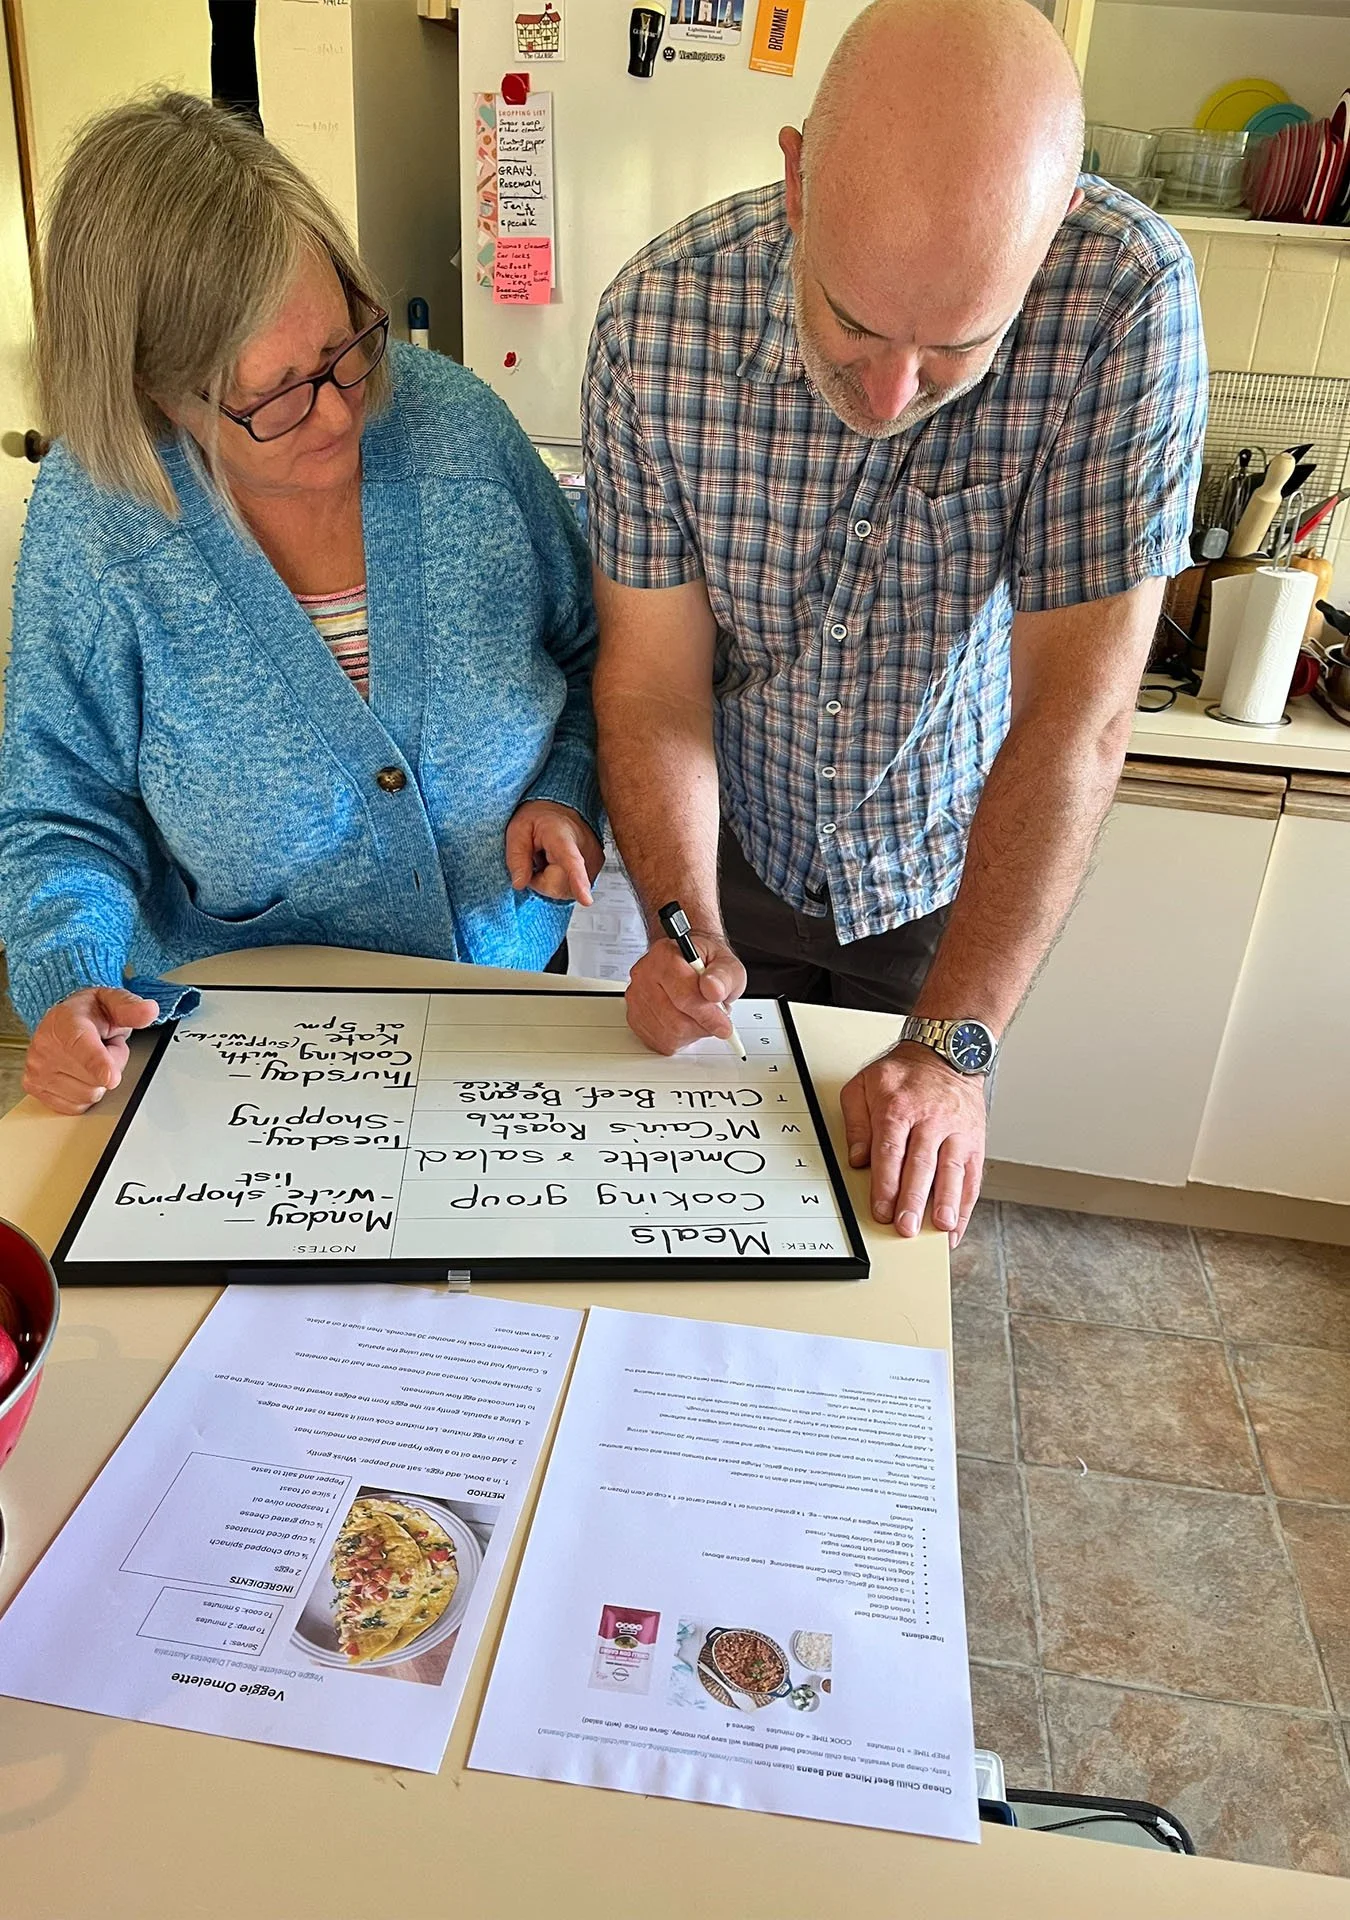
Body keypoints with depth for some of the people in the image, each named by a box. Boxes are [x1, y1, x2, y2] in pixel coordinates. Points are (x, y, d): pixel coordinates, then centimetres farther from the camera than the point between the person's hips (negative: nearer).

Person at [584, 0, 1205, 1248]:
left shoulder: (1125, 301, -27)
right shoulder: (658, 322, -22)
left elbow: (1077, 720, -28)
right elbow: (653, 673, -17)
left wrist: (953, 1045, -29)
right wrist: (683, 927, -32)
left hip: (950, 864, -1)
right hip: (728, 849, 1)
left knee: (910, 1178, 20)